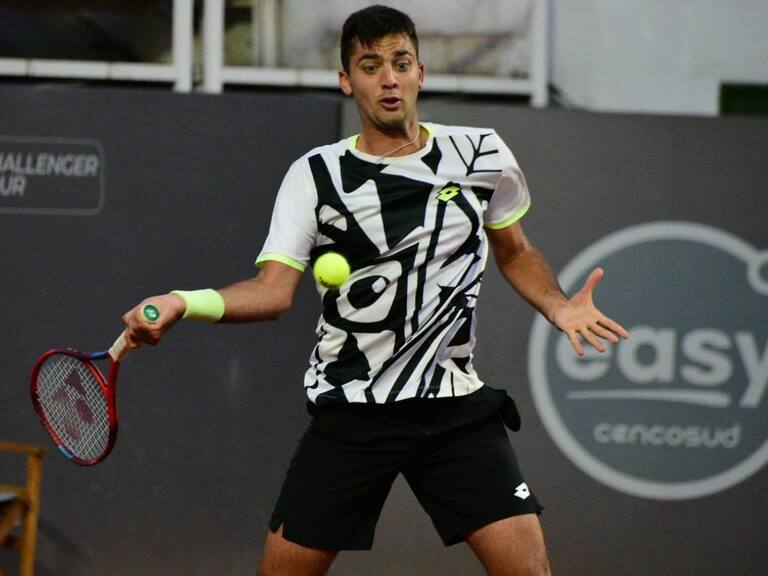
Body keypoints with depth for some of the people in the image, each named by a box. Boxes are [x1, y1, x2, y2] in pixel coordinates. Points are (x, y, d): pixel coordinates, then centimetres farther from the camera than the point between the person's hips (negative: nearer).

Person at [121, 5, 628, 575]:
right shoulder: (315, 176, -3)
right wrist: (184, 303, -30)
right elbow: (274, 290, -13)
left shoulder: (482, 154, 3)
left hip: (457, 406, 1)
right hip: (350, 411, -1)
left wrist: (558, 306, 1)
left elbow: (516, 251, 20)